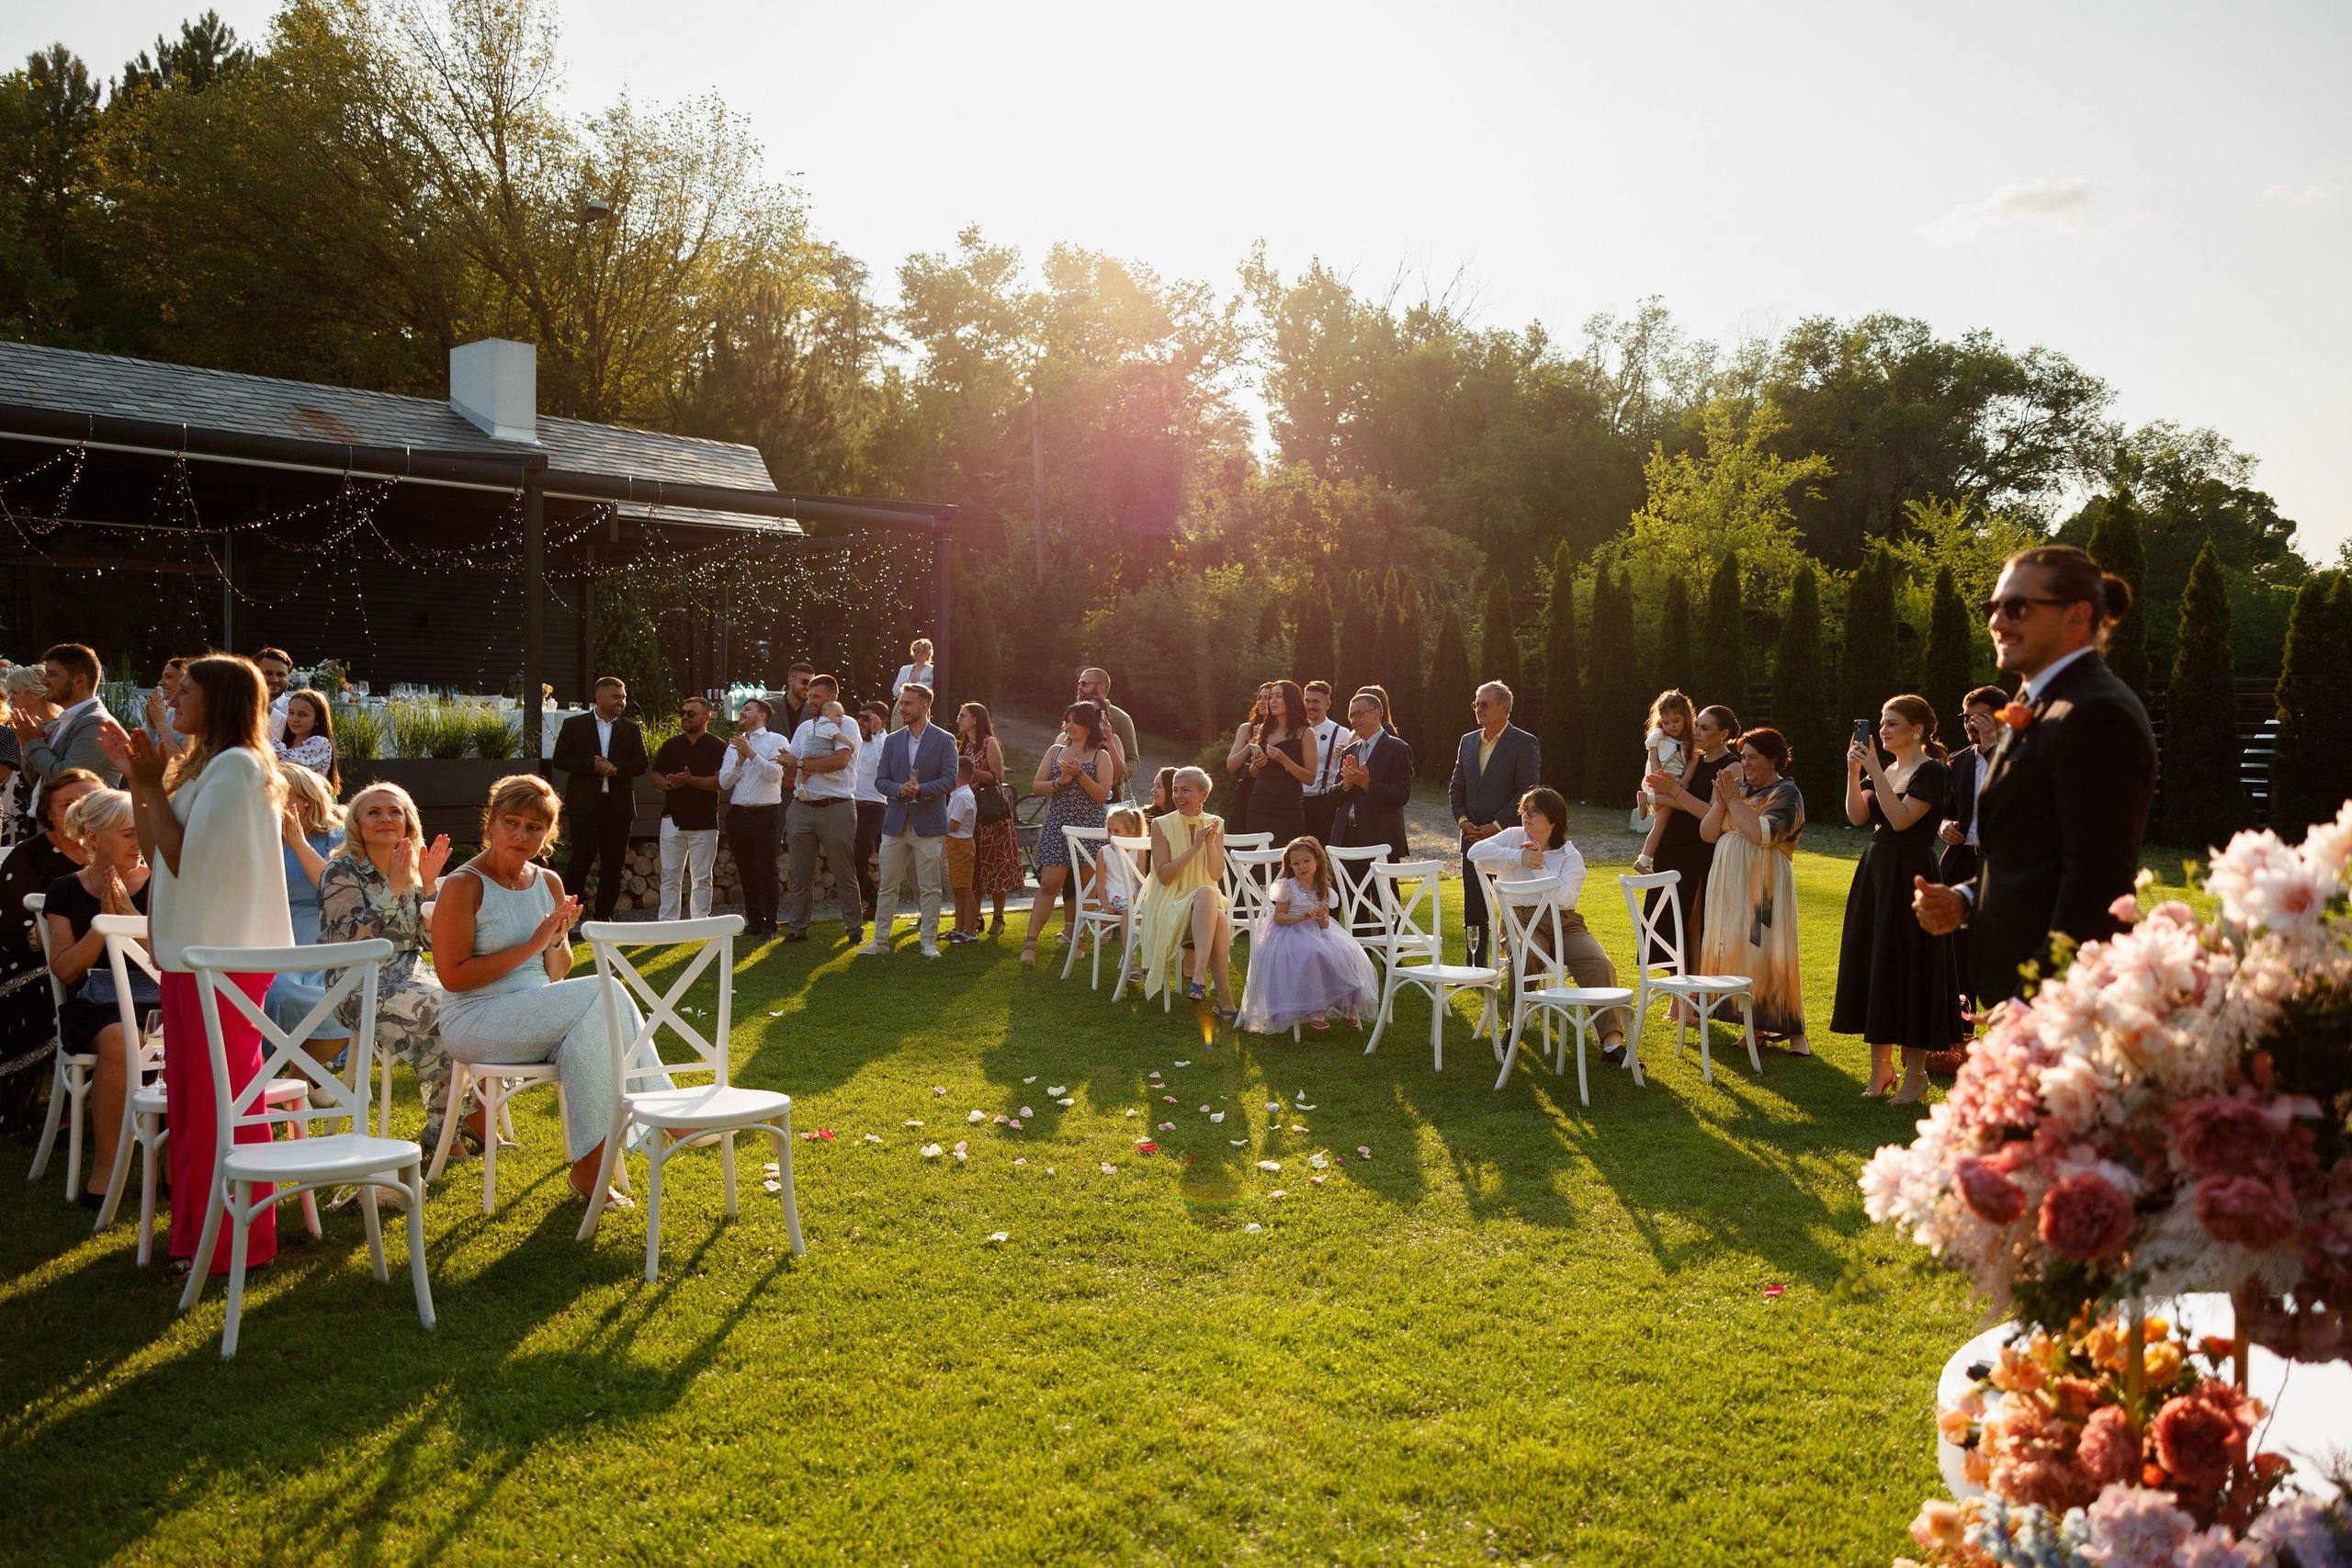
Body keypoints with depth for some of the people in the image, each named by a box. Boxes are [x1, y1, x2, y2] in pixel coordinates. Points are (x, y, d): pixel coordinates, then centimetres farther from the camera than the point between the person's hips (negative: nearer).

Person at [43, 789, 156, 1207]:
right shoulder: (67, 891, 9)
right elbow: (64, 969, 2)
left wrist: (129, 914, -10)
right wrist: (102, 922, -10)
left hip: (154, 1000, 1)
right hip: (93, 1004, -1)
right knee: (118, 1040, -36)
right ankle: (105, 1166, -23)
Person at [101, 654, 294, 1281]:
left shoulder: (237, 766, -15)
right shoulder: (199, 766, 16)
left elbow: (183, 859, -18)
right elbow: (155, 853, 14)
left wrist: (151, 786, -12)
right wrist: (136, 780, 8)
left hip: (223, 955, -10)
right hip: (189, 950, 10)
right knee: (190, 1096, 15)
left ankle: (238, 1241, 8)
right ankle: (197, 1228, 26)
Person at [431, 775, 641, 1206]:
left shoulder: (549, 883, 11)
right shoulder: (464, 886, -8)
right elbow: (452, 976, -14)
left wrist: (558, 940, -8)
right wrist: (531, 946, -16)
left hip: (537, 1015, 6)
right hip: (475, 1023, -6)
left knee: (588, 1032, -28)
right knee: (604, 994, -24)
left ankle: (589, 1168, -23)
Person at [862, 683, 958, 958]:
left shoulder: (943, 741, 0)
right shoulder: (892, 741, 11)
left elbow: (949, 780, -7)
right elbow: (880, 780, 8)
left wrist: (920, 789, -20)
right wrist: (899, 789, -13)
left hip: (928, 822, -4)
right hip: (896, 822, 4)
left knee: (929, 888, 1)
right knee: (888, 886, 6)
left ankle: (929, 942, 9)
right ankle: (880, 941, 12)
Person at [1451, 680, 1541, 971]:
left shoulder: (1524, 743, -6)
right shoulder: (1468, 741, 13)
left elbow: (1527, 793, -11)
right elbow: (1456, 789, 16)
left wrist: (1496, 827, -15)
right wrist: (1464, 821, -1)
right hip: (1473, 837, 6)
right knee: (1473, 908, 8)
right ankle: (1477, 967, 16)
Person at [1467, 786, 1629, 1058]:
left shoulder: (1570, 856, 10)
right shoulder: (1514, 837, 13)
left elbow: (1566, 897, -8)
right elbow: (1476, 851, -5)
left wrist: (1539, 868, -9)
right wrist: (1519, 857, -9)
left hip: (1564, 923, 2)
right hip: (1522, 921, -1)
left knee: (1600, 965, -23)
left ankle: (1613, 1042, -28)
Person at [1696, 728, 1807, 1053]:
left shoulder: (1786, 793, -5)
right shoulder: (1740, 789, 14)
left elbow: (1763, 834, -21)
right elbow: (1707, 834, 9)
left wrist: (1734, 800, -14)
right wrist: (1721, 801, -6)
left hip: (1764, 888, -7)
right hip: (1729, 883, 7)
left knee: (1767, 955, -10)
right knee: (1733, 950, 3)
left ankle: (1792, 1030, -4)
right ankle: (1756, 1026, 9)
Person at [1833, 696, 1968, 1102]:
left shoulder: (1932, 772, -9)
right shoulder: (1884, 770, 14)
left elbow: (1901, 819, -21)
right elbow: (1857, 816, 2)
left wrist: (1875, 771, -21)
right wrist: (1854, 771, -8)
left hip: (1910, 877, -8)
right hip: (1874, 873, 8)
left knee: (1908, 969, -4)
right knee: (1872, 966, 9)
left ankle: (1915, 1073, 5)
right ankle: (1880, 1067, 17)